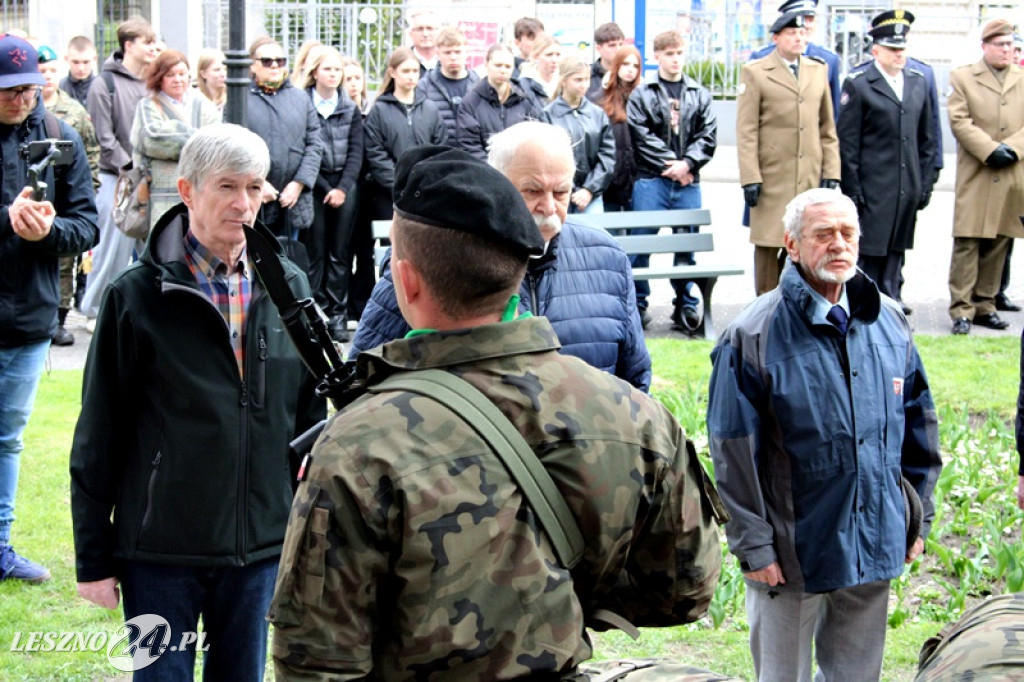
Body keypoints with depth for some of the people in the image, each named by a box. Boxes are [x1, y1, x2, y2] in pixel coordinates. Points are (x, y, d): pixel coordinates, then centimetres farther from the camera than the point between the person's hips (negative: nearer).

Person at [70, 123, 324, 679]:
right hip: (161, 549, -3)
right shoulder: (137, 296, -7)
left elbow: (310, 414, 11)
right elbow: (98, 437, -3)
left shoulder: (287, 287, 4)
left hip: (261, 546, 3)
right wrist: (94, 559, -3)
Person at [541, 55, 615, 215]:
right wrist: (569, 191, -9)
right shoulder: (549, 115, -2)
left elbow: (607, 156, 5)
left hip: (591, 196, 2)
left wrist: (590, 190, -5)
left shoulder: (598, 114, 7)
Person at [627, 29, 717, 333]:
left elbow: (708, 136, 5)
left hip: (688, 182, 2)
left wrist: (687, 163, -9)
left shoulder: (700, 95, 11)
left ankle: (687, 307, 14)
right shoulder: (642, 94, 3)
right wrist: (670, 164, -10)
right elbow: (641, 136, -5)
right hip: (651, 180, -2)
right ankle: (637, 305, 6)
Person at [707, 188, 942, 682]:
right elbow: (734, 452, -11)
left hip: (875, 544, 4)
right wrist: (752, 545, -11)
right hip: (793, 549, -4)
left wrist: (919, 514, 12)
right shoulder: (753, 337, -13)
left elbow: (917, 423, 12)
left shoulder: (890, 322, 3)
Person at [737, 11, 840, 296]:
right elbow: (746, 131, -3)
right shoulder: (755, 72, 2)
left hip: (811, 178, 3)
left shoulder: (818, 71, 14)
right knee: (768, 245, 0)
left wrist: (831, 171, 6)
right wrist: (750, 177, -11)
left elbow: (827, 128, 15)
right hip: (772, 178, -3)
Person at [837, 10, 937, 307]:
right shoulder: (858, 85, -3)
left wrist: (925, 183, 11)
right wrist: (852, 190, -9)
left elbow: (927, 140, 16)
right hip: (872, 189, -5)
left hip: (908, 190, 5)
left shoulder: (918, 83, 12)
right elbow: (847, 143, -5)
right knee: (867, 252, -4)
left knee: (895, 252, 11)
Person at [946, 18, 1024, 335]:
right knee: (967, 244, -6)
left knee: (998, 245, 6)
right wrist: (990, 151, -14)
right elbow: (959, 121, -5)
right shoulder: (962, 77, 5)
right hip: (975, 176, -3)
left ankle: (985, 305, 14)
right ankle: (961, 309, -3)